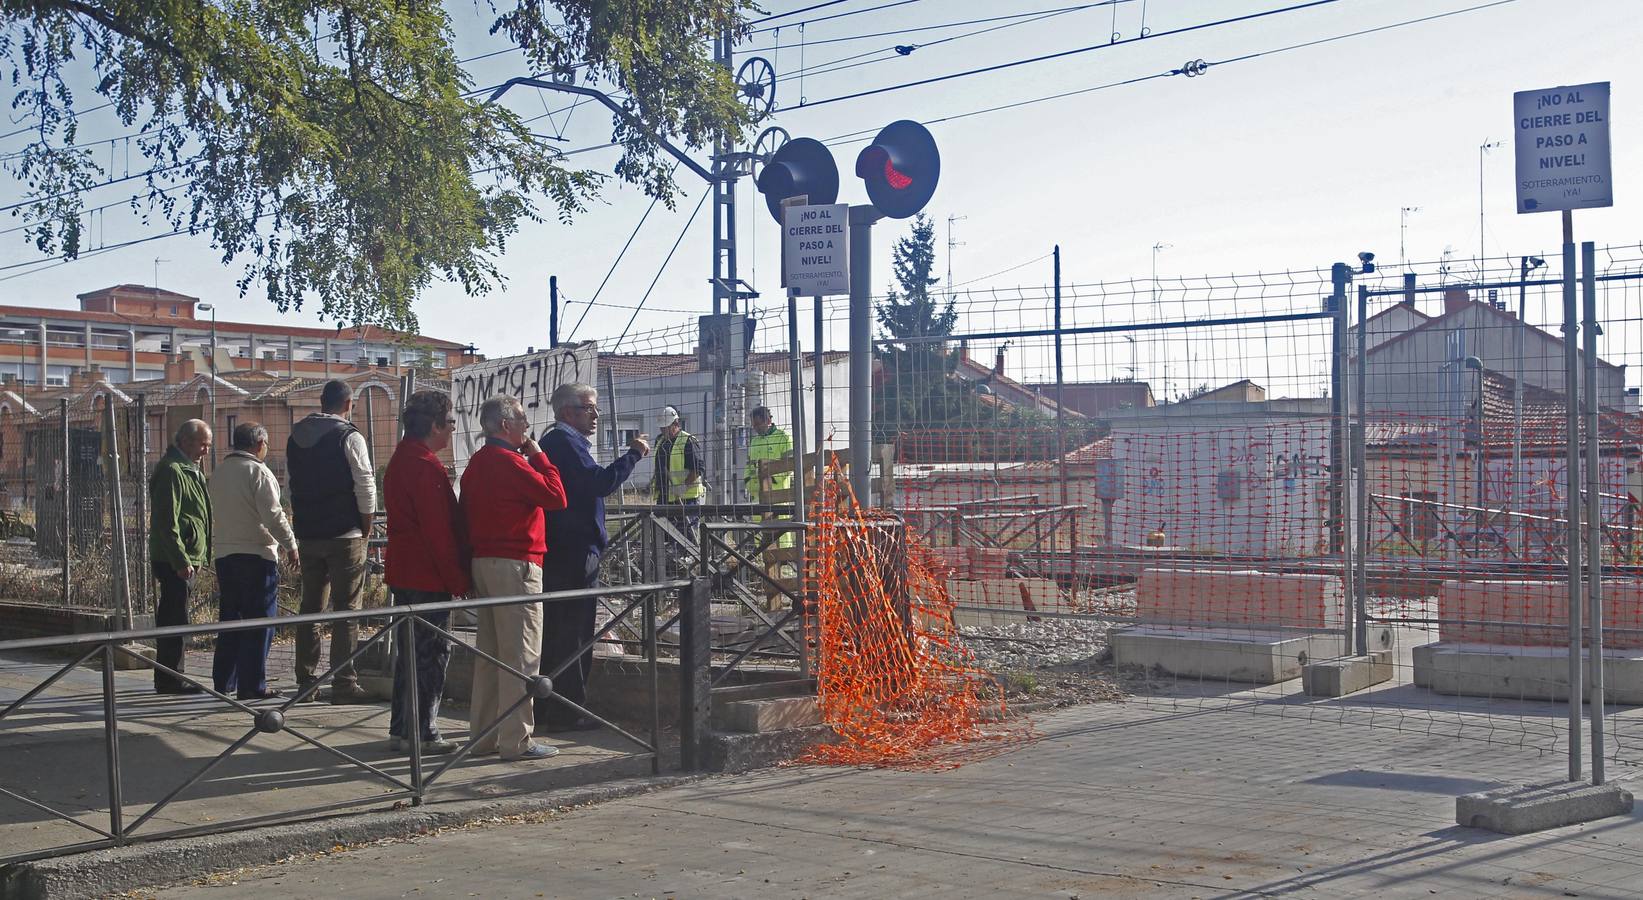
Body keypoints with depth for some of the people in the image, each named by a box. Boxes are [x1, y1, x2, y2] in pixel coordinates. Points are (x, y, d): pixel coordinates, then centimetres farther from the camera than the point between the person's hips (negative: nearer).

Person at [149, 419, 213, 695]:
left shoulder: (190, 470, 20)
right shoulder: (171, 471, -14)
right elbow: (167, 522, -20)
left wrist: (195, 556, 24)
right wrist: (182, 560, -23)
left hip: (186, 559, 10)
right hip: (174, 560, -10)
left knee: (171, 617, 14)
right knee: (175, 619, -8)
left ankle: (168, 678, 20)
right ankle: (170, 679, -4)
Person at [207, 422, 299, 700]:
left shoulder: (218, 472, 13)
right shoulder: (257, 472, -11)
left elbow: (215, 514, 18)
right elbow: (273, 515, -15)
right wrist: (290, 545, -5)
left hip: (224, 553, 8)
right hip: (257, 553, -8)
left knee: (229, 619, 15)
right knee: (259, 621, -3)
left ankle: (223, 682, 19)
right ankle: (252, 685, -4)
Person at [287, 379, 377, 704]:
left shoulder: (296, 437, 10)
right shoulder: (348, 437, -9)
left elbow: (294, 484, 15)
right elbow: (365, 486, -12)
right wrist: (366, 525, 1)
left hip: (307, 534, 6)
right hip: (344, 534, -6)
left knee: (310, 607, 12)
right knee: (347, 609, -2)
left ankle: (305, 682, 15)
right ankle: (343, 683, -4)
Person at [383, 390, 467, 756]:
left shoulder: (400, 460, 15)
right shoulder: (427, 467, -17)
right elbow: (439, 530, -20)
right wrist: (458, 580, -15)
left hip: (404, 573, 10)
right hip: (428, 575, -10)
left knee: (411, 650, 15)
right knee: (432, 653, -4)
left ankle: (400, 730, 20)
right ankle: (423, 734, -2)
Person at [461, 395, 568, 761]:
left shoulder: (477, 462, 14)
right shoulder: (509, 461, -14)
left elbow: (465, 512, 17)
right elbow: (556, 497, -16)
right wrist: (538, 456, -6)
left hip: (483, 562, 10)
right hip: (515, 565, -9)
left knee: (489, 652, 14)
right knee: (520, 654, -5)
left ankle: (484, 734, 18)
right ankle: (516, 740, -5)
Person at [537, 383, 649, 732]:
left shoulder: (551, 442, 19)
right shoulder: (567, 443, -14)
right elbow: (601, 482, -26)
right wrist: (634, 454, -16)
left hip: (555, 554, 10)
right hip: (576, 553, -10)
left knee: (553, 632, 14)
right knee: (573, 634, -5)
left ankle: (543, 709, 20)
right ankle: (567, 712, -2)